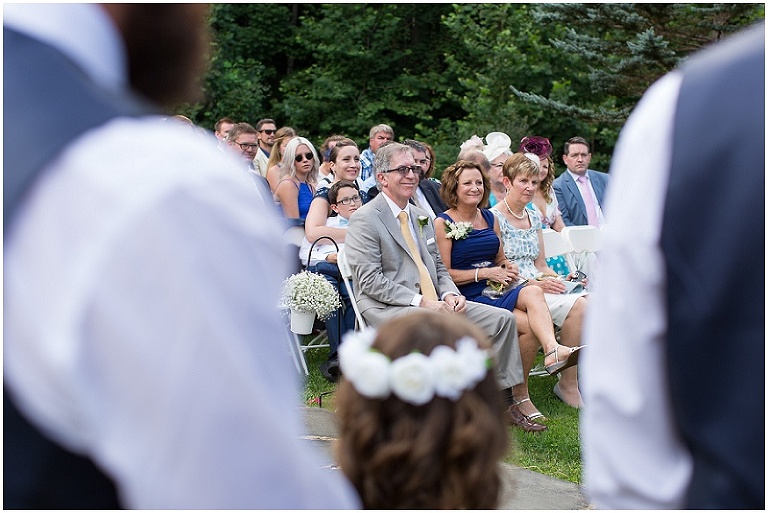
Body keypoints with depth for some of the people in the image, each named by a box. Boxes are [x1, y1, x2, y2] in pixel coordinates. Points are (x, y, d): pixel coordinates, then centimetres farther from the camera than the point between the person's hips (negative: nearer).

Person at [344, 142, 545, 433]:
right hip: (386, 309, -8)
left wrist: (449, 294, -1)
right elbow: (370, 281, -14)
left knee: (503, 318, -5)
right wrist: (421, 302, -20)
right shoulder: (364, 220, -6)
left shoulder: (421, 217, 20)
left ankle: (504, 403, 1)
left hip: (434, 303, 8)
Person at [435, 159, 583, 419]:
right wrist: (484, 273, -13)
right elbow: (444, 273, -7)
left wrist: (509, 267, 3)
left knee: (533, 293, -30)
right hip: (471, 297, -5)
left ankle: (553, 350, -53)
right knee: (530, 324, -25)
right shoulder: (443, 223, 0)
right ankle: (520, 393, -16)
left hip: (499, 289, 5)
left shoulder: (489, 218, 19)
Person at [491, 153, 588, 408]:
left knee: (585, 303, -23)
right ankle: (568, 383, -18)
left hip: (538, 287, 7)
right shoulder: (495, 217, -4)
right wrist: (536, 283, -17)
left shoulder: (534, 217, 19)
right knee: (576, 306, -29)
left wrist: (560, 279, 2)